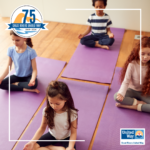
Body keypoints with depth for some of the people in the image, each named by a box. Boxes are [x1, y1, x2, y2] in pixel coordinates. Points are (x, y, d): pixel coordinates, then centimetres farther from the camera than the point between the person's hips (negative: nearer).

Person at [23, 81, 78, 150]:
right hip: (52, 136, 2)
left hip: (66, 138, -2)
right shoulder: (47, 111, -18)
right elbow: (42, 128, -9)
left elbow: (73, 133, -17)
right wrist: (32, 142, -23)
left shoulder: (71, 113, -26)